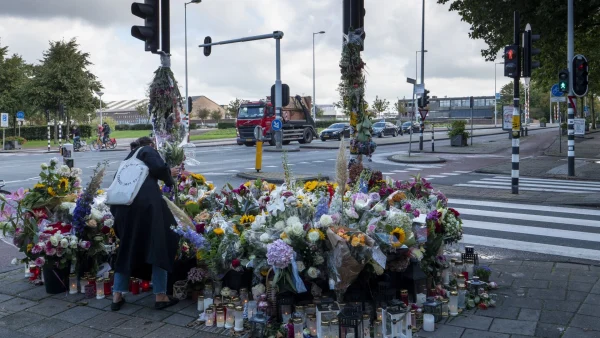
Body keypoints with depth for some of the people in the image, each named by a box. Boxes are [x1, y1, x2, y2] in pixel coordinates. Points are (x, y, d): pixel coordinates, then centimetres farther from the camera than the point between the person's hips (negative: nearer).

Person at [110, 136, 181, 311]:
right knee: (158, 246, 1)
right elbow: (158, 167, -11)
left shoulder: (128, 158, 30)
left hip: (124, 206, 7)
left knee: (127, 249, 18)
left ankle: (117, 296, 19)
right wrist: (169, 174, 9)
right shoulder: (148, 150, 11)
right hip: (146, 203, -7)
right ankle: (160, 296, 4)